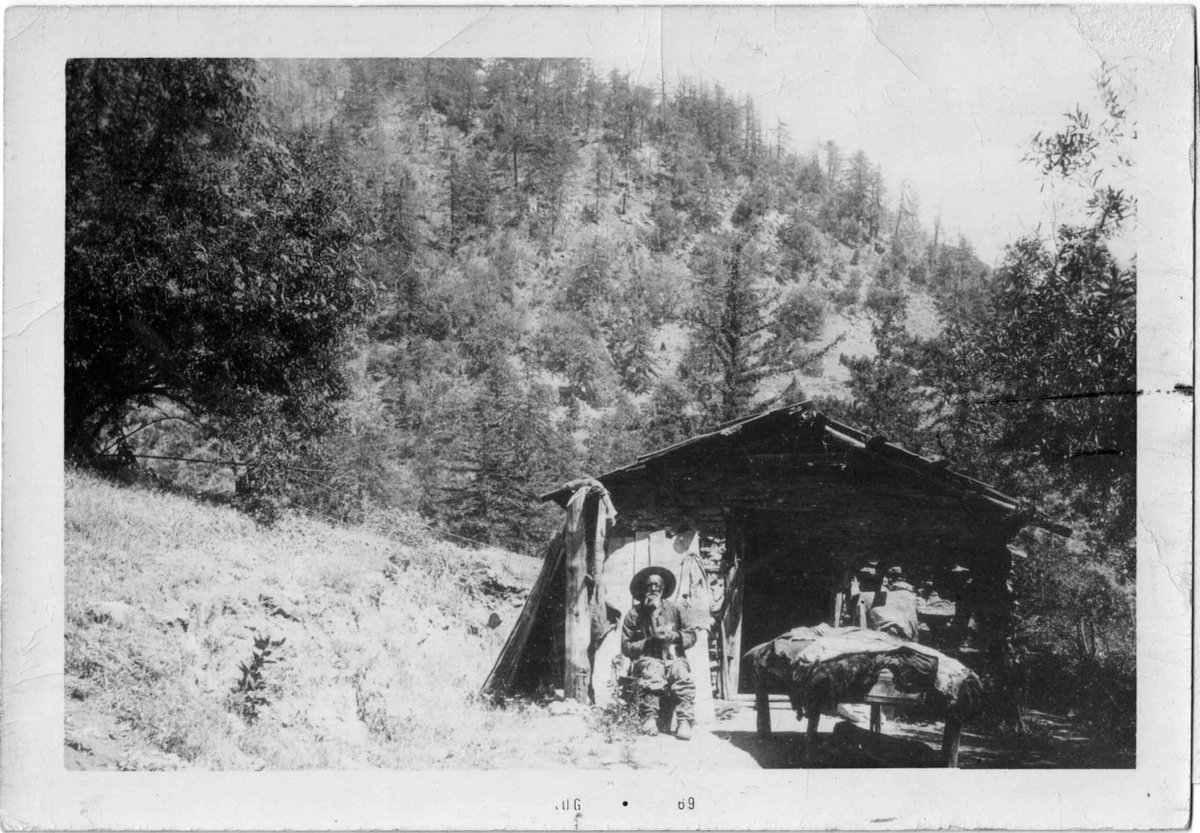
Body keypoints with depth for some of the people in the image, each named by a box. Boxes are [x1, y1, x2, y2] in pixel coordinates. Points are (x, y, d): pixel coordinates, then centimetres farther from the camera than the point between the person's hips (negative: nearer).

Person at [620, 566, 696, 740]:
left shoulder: (674, 611, 14)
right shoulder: (634, 615, 7)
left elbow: (691, 636, 14)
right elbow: (626, 647, 6)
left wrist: (675, 636, -7)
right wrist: (650, 642, -9)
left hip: (673, 657, 2)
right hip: (646, 658, -2)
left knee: (681, 673, -34)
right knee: (653, 672, -38)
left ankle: (685, 721, -38)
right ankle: (649, 718, -37)